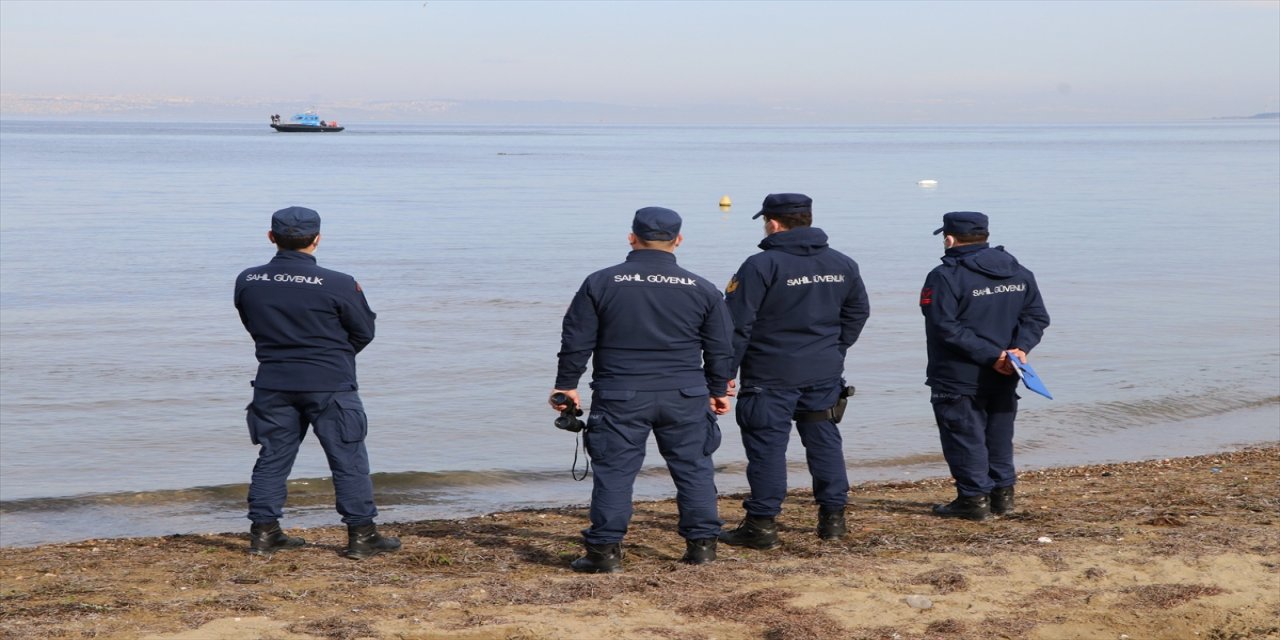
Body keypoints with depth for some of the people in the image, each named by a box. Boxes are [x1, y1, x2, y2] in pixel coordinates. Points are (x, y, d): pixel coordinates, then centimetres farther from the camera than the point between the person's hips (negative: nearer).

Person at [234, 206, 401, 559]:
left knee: (273, 457, 14)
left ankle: (264, 531, 15)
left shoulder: (247, 282, -2)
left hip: (273, 384, 4)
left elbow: (253, 326, 11)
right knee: (349, 460, 5)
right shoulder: (339, 285, -14)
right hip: (330, 385, -4)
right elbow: (364, 332, -2)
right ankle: (361, 535, 7)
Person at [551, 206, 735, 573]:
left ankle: (605, 551, 1)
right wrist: (718, 390, 22)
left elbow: (576, 342, 0)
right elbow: (720, 349, 9)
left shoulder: (600, 284, -2)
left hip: (620, 398, -1)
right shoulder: (702, 290, 2)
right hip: (685, 398, 1)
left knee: (614, 470, 2)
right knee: (693, 468, 11)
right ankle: (702, 545, 14)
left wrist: (566, 385, 10)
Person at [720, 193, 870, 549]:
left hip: (770, 374, -5)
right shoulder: (842, 265, 7)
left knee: (767, 445, -1)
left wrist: (726, 372, -6)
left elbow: (736, 324, -13)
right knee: (824, 440, 14)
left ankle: (762, 524, 1)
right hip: (825, 373, 6)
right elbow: (857, 312, 18)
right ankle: (833, 516, 18)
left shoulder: (761, 266, -13)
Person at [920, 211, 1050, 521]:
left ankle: (974, 498, 3)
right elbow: (1036, 316, 4)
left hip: (959, 378, -6)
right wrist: (1020, 347, -8)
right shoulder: (1019, 272, 7)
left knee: (964, 437, 3)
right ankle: (1003, 493, 22)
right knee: (999, 435, 18)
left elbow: (947, 328, -22)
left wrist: (990, 355, -21)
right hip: (1004, 379, 6)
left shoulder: (945, 277, -14)